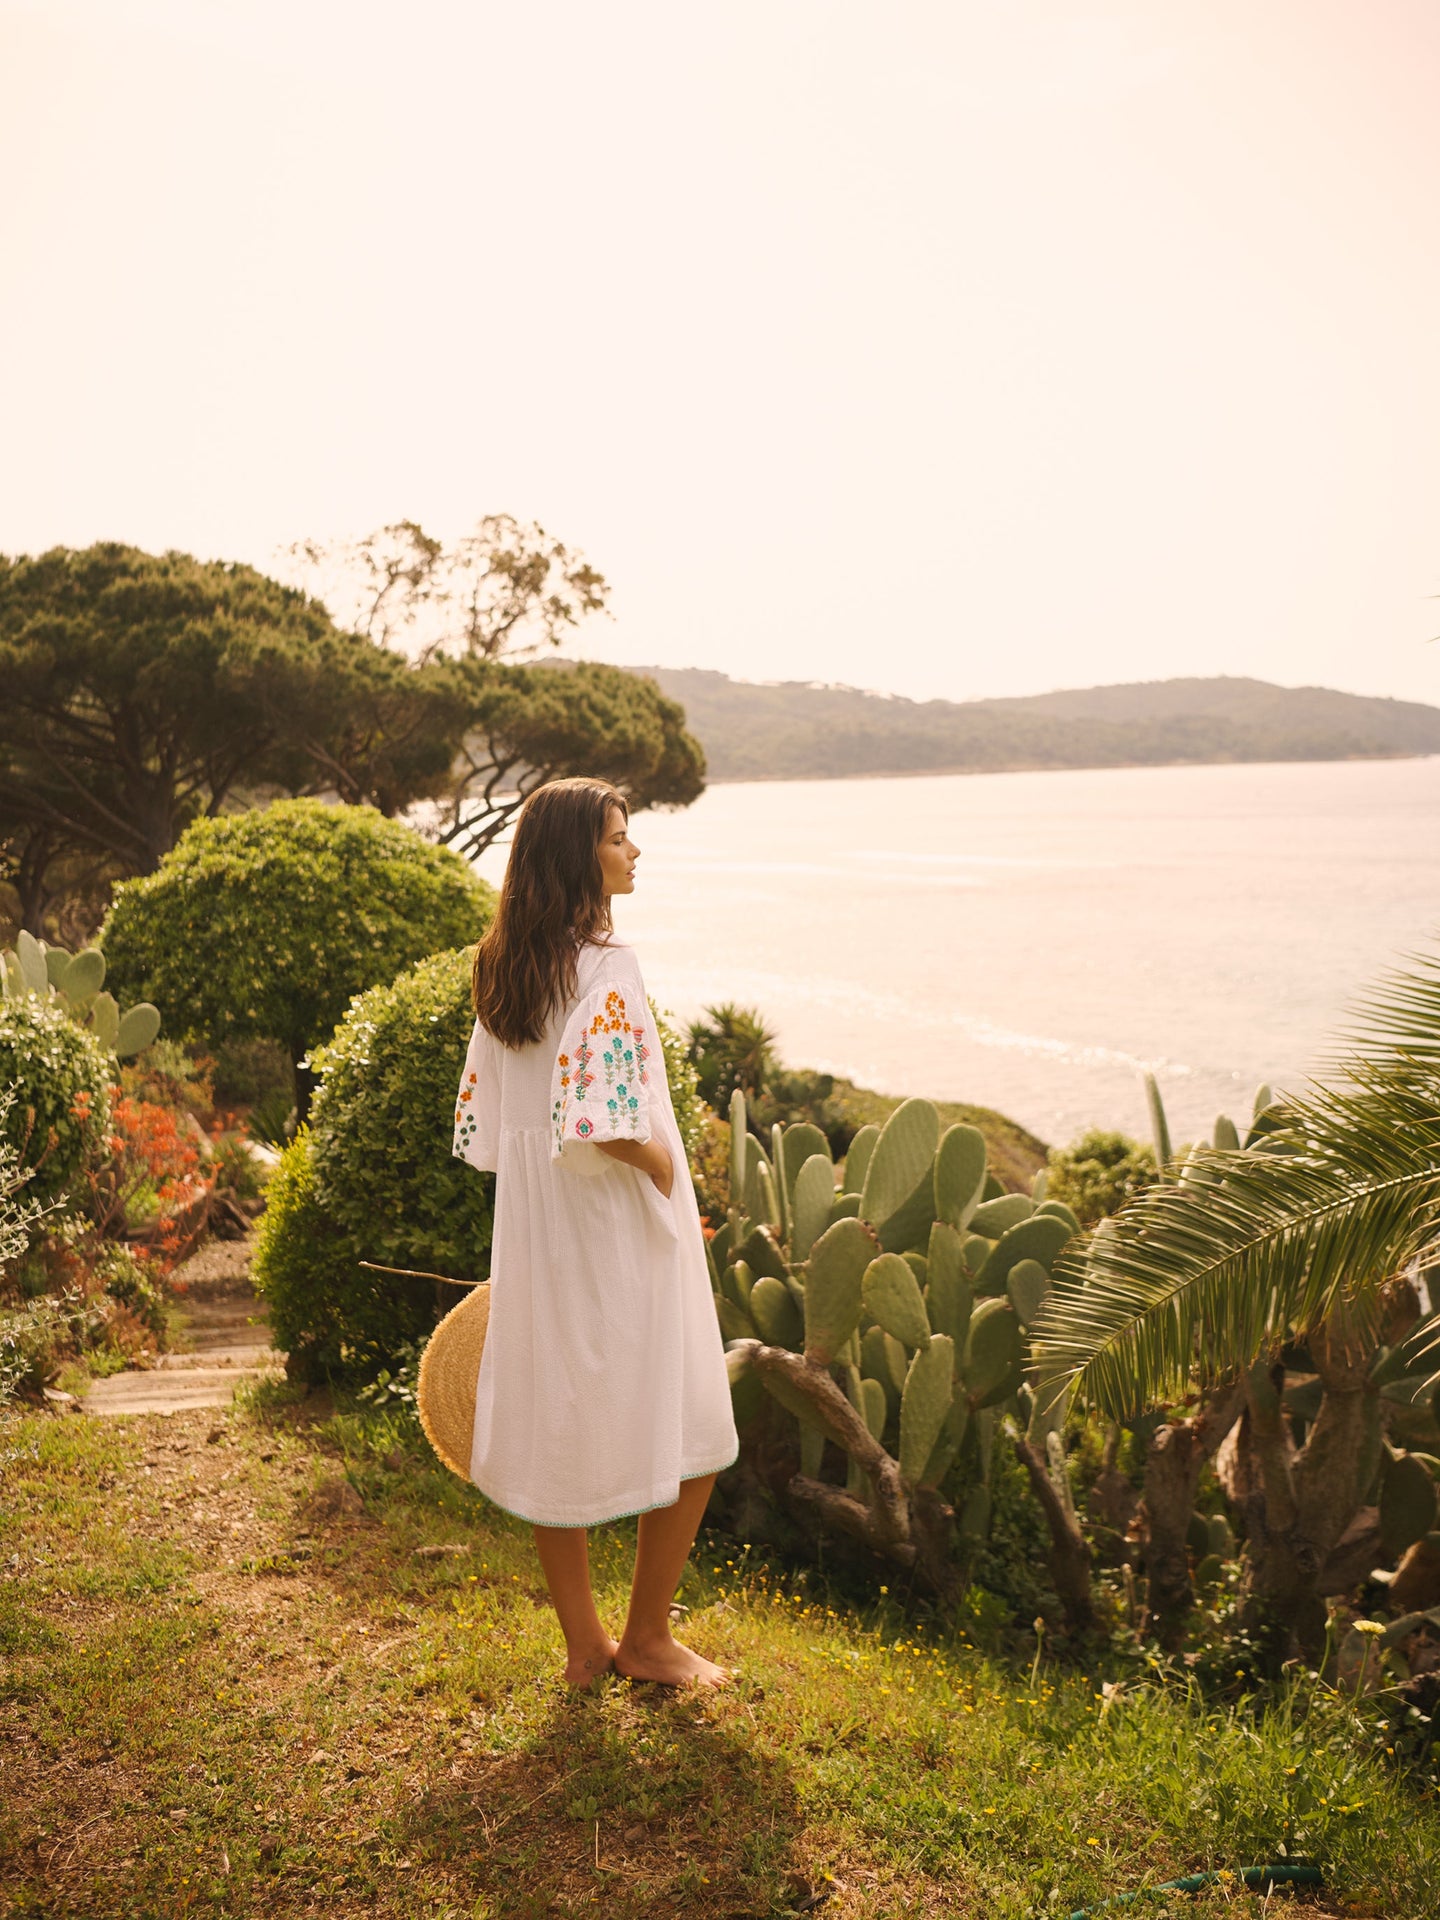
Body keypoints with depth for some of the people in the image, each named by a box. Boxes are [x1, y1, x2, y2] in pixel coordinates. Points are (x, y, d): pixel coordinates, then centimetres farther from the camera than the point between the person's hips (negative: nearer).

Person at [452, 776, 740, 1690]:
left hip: (533, 1232, 8)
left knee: (556, 1425, 14)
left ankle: (585, 1644, 26)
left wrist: (537, 1176, 18)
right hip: (618, 1236, -8)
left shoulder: (504, 965, 6)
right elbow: (599, 1113, -30)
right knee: (689, 1435, 9)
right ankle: (647, 1639, 20)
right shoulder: (606, 963, -19)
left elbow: (487, 1112, 12)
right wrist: (661, 1162, -14)